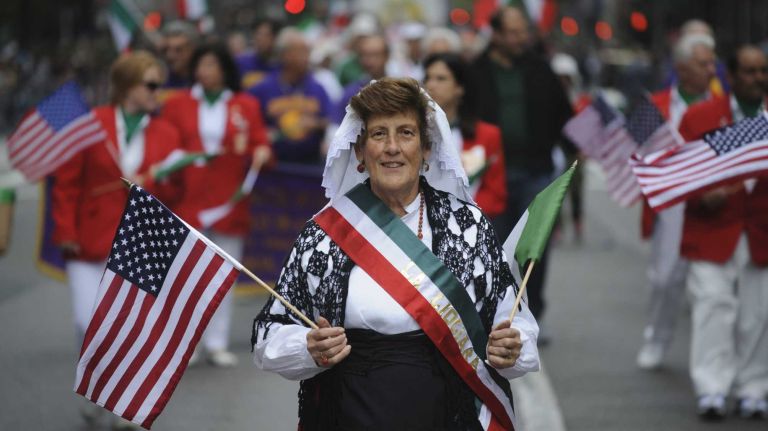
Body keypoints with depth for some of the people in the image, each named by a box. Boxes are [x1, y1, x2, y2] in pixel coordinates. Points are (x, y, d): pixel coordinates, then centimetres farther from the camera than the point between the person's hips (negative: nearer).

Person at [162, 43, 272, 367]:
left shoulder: (246, 106, 8)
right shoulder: (177, 106, 7)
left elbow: (261, 144, 5)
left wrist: (260, 153, -16)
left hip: (228, 203, 1)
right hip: (187, 201, -1)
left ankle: (217, 343, 11)